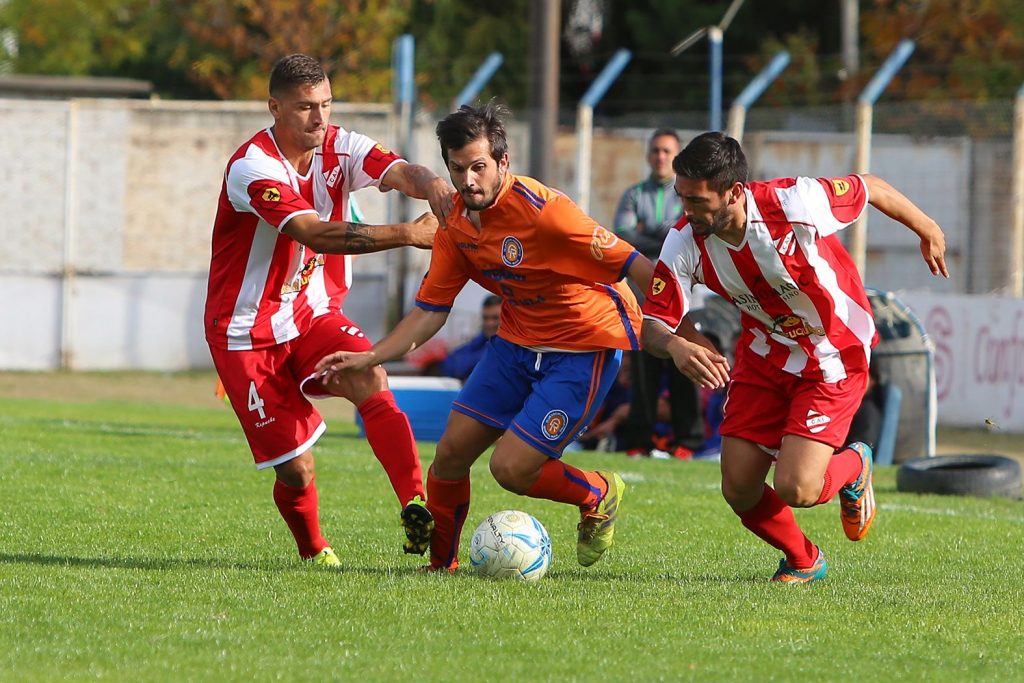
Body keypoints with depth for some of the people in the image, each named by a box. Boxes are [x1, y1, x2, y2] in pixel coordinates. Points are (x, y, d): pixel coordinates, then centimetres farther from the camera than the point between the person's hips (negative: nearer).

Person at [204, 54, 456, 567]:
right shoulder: (252, 167, -22)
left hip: (313, 314, 4)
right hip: (249, 331, -4)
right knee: (295, 469, -6)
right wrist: (410, 234, -40)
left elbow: (401, 172, -21)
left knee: (370, 378, -28)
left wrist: (435, 190, -46)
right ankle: (313, 552, 24)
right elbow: (318, 235, -34)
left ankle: (416, 506, -38)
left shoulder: (338, 148, -3)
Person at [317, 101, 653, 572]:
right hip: (519, 339, 7)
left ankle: (599, 496, 17)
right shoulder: (456, 224, -3)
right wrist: (367, 359, -4)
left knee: (510, 469, -12)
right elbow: (430, 311, 6)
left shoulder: (540, 209, -26)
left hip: (585, 346, -7)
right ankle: (441, 565, 24)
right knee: (451, 454, 2)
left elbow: (631, 264, -25)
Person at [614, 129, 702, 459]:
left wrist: (646, 233, -8)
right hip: (641, 289, 2)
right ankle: (639, 440, 3)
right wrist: (667, 243, -9)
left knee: (682, 369, -5)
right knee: (643, 369, 1)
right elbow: (622, 233, -3)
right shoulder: (633, 195, 14)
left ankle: (685, 439, -3)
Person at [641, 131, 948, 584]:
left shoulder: (794, 204, -31)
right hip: (764, 356, 4)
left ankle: (853, 468, 21)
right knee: (739, 491, -1)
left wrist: (927, 231, 7)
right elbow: (651, 323, -15)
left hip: (834, 358, -4)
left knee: (795, 489, -16)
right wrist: (676, 346, -41)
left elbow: (872, 189, -12)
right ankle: (804, 560, 31)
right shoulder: (684, 243, -20)